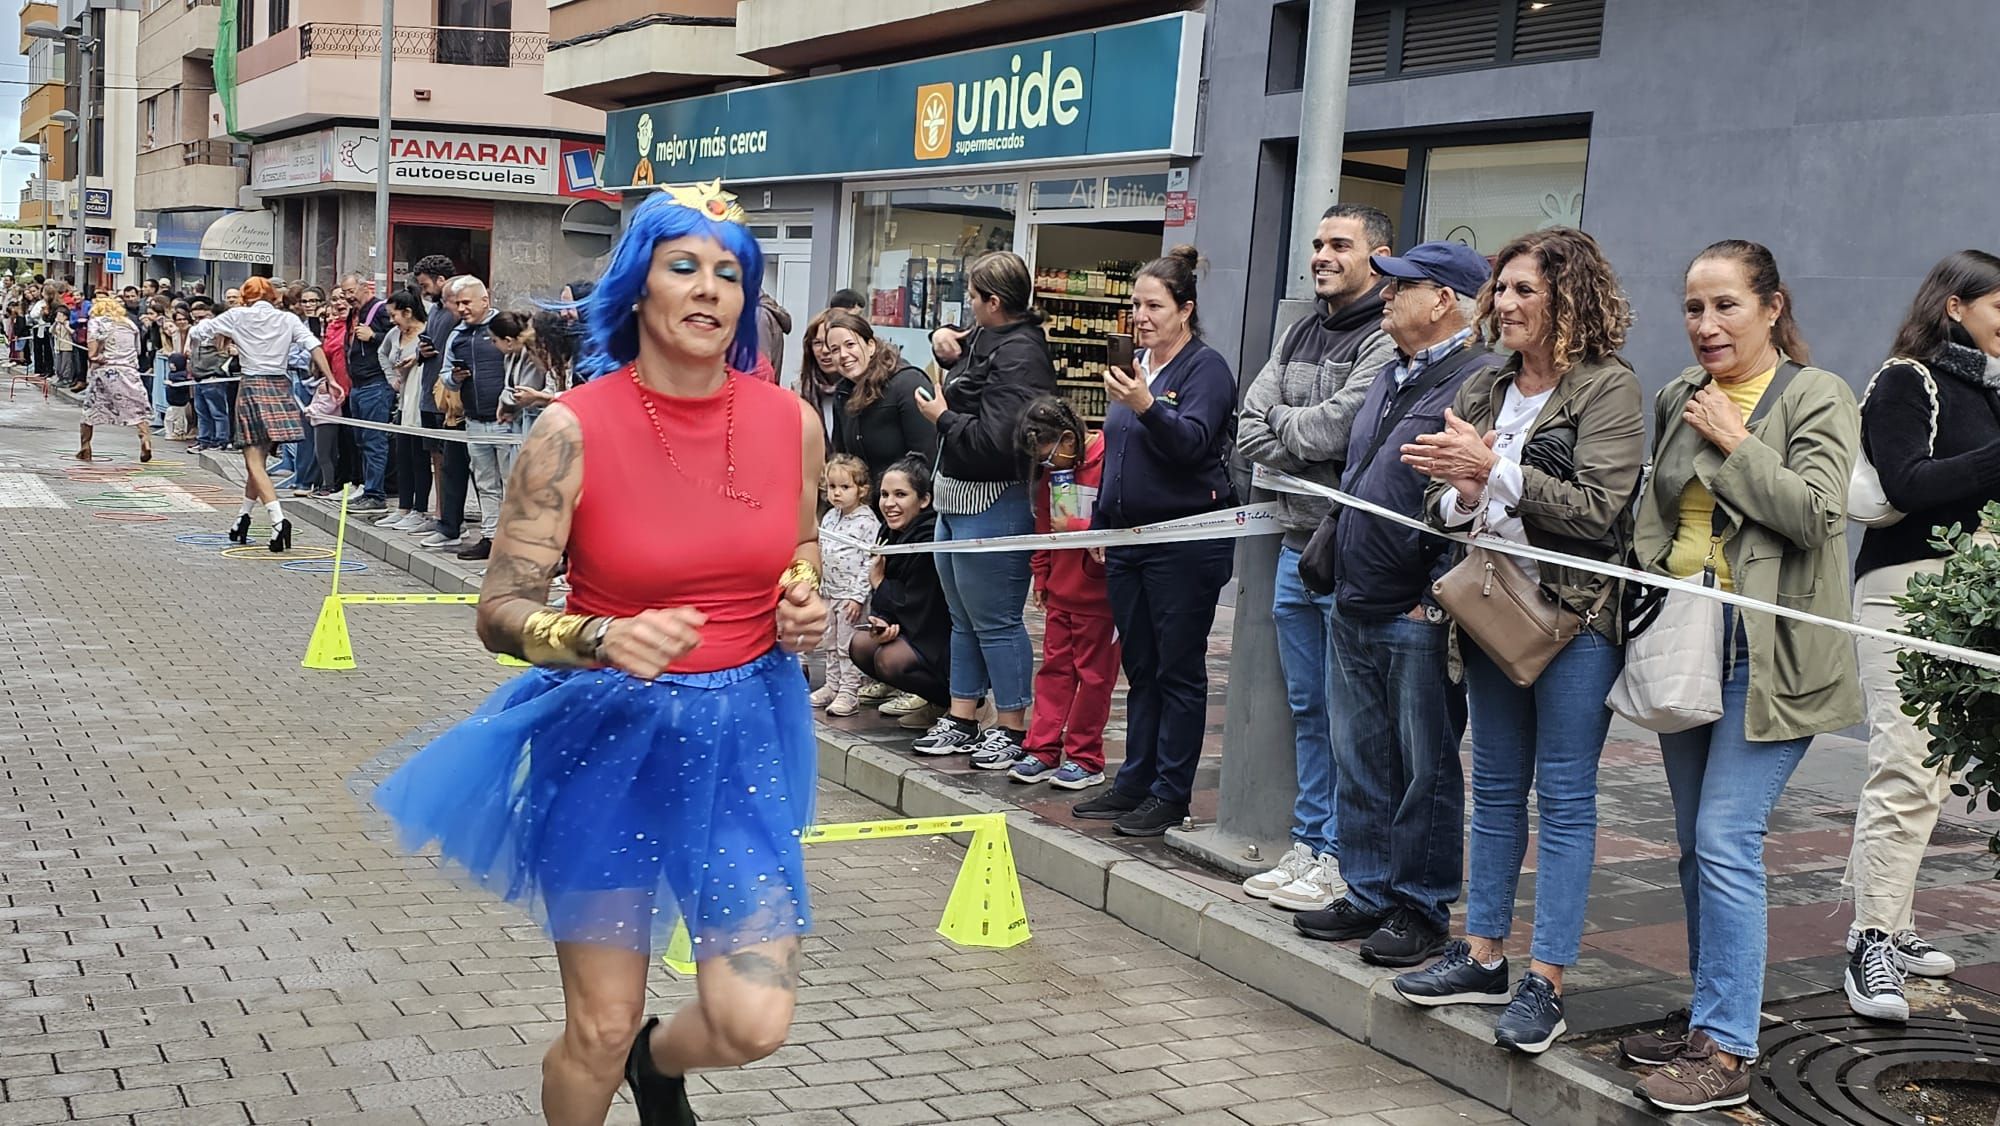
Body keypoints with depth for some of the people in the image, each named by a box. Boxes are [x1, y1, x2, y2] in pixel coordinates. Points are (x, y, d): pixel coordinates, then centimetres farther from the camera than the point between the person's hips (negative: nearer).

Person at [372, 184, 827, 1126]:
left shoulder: (790, 422, -3)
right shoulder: (575, 430, -14)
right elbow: (501, 611, -12)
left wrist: (805, 607, -5)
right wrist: (603, 640, -31)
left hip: (740, 733, 3)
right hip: (607, 733, -2)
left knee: (754, 1024, -3)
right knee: (600, 1031, 5)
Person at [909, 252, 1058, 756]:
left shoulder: (1019, 355, -20)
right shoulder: (988, 340, 10)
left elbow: (995, 440, -28)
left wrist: (942, 417, -12)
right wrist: (948, 346, 11)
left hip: (991, 506, -11)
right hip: (956, 498, 11)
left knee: (995, 622, -1)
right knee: (964, 619, 17)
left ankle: (1012, 729, 9)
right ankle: (961, 721, 26)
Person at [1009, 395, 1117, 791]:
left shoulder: (1108, 463, -16)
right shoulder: (1052, 472, 9)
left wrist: (1077, 527, -20)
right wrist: (1041, 576, 16)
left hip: (1097, 592, -7)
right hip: (1060, 591, 7)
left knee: (1093, 672, 2)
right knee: (1054, 667, 9)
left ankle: (1084, 758, 10)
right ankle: (1042, 751, 14)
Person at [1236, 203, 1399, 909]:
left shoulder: (1387, 341, -10)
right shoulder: (1298, 336, 15)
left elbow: (1333, 428, -20)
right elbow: (1248, 433, 7)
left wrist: (1280, 416, -1)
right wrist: (1316, 460, -9)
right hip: (1297, 546, 8)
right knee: (1307, 709, 15)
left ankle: (1341, 855, 9)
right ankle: (1308, 843, 24)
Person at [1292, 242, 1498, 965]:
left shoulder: (1481, 383, -13)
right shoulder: (1391, 380, 17)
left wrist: (1436, 598, -20)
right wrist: (1325, 547, 21)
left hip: (1418, 618, -9)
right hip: (1353, 607, 9)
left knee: (1426, 767, 2)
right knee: (1359, 762, 14)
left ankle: (1422, 910, 12)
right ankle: (1368, 896, 24)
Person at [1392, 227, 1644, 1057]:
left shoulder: (1608, 390, -8)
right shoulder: (1481, 392, 12)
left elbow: (1598, 508, -18)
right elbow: (1438, 503, 12)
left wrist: (1493, 471, -21)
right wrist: (1464, 499, -11)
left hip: (1577, 618, -6)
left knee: (1565, 796, -1)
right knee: (1496, 787, 13)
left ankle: (1547, 980, 4)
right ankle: (1483, 956, 22)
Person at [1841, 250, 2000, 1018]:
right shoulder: (1904, 382, -4)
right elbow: (1907, 484, -16)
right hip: (1906, 586, -8)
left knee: (1934, 771, 8)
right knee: (1905, 767, -13)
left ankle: (1892, 925, 15)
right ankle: (1870, 943, -11)